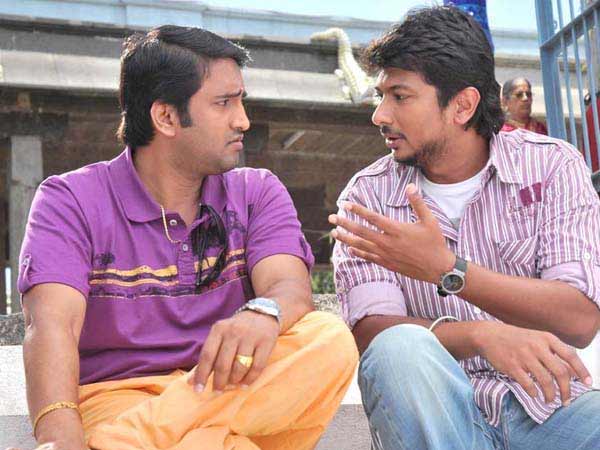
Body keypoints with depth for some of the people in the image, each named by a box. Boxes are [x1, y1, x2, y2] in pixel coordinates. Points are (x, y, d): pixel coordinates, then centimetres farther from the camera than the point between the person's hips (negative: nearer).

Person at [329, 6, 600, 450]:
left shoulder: (551, 165, 0)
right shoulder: (367, 195, 1)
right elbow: (370, 330, -12)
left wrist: (447, 269, -23)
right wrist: (483, 335, -29)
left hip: (549, 402, -2)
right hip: (439, 413, 2)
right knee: (399, 348, -31)